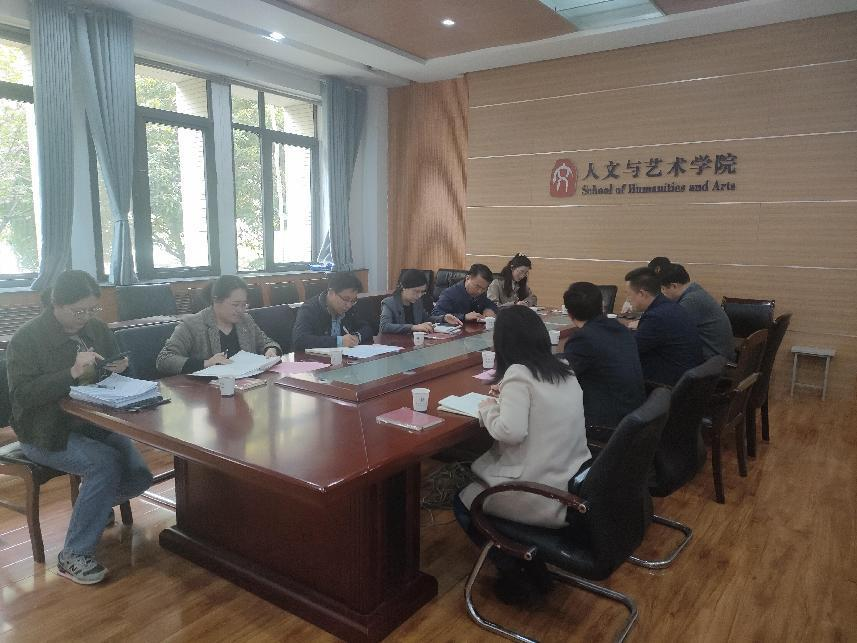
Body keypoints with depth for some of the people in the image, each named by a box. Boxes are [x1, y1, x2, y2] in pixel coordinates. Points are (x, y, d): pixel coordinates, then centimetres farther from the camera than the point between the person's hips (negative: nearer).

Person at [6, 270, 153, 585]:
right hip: (47, 432, -5)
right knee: (106, 463, -29)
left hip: (94, 423, 5)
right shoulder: (27, 339, -11)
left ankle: (95, 505, 22)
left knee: (138, 477, -13)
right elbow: (22, 395, -19)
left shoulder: (96, 328, 5)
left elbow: (110, 373, 18)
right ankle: (73, 556, -13)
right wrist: (72, 372, -29)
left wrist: (119, 369, -7)